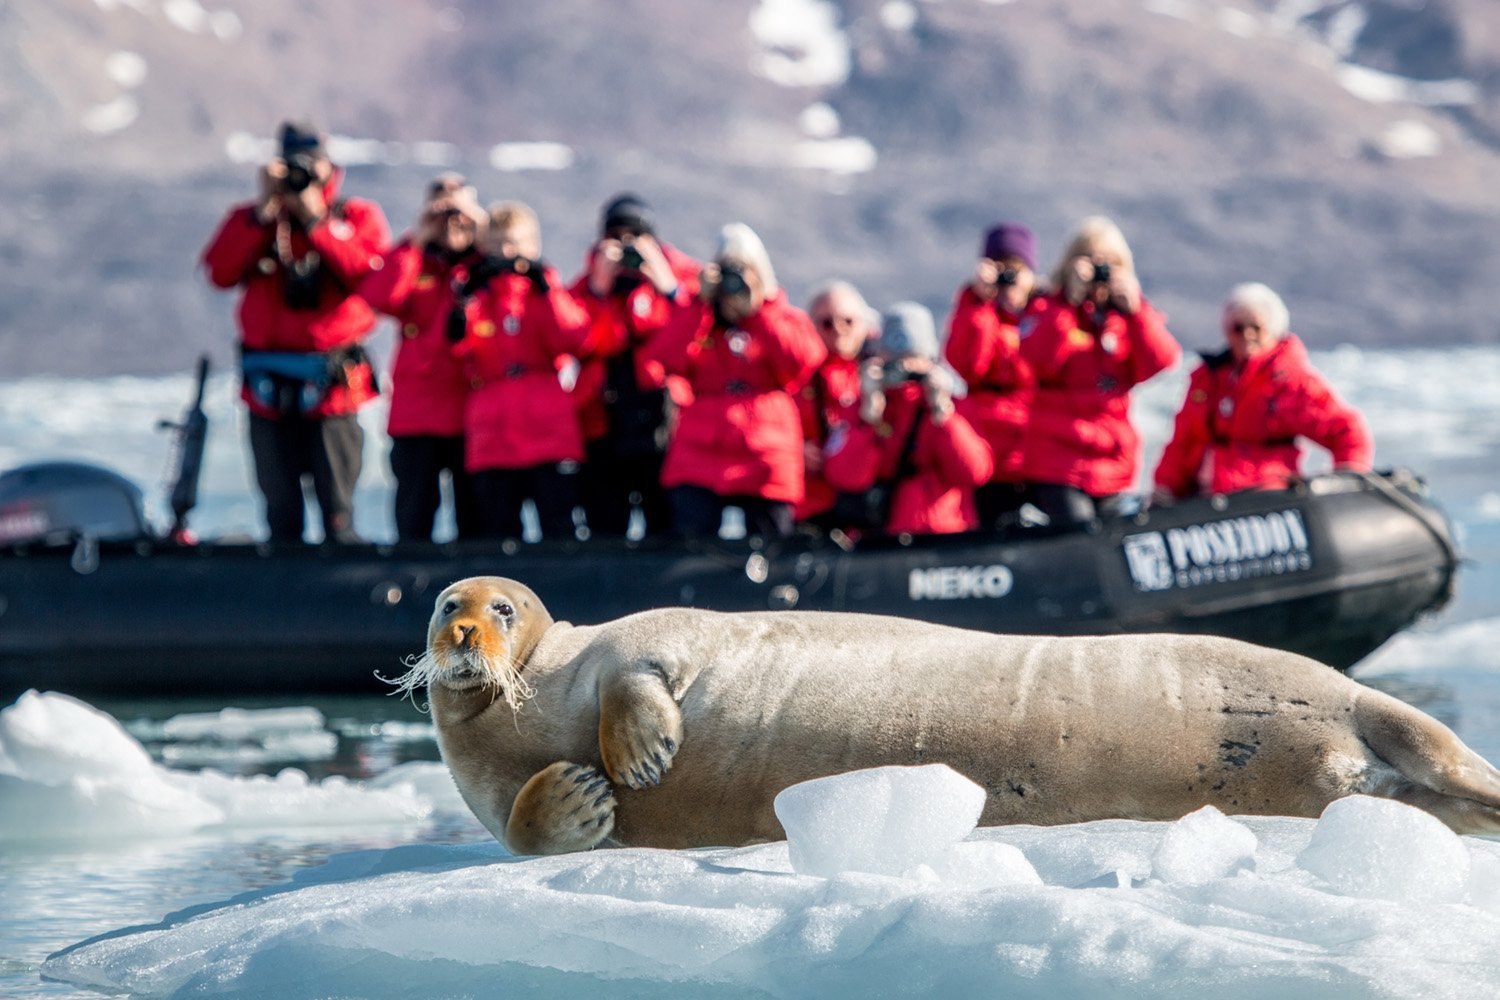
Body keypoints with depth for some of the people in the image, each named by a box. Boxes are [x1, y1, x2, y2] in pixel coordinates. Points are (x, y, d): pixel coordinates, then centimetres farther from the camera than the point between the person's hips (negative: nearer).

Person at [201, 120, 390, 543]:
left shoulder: (358, 217, 8)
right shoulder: (250, 219, 13)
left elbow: (370, 275, -11)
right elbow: (220, 272, -5)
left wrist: (315, 220, -10)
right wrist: (264, 212, -8)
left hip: (332, 385, -2)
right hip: (269, 389, 2)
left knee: (337, 515, -6)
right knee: (281, 517, 4)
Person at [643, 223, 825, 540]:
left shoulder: (785, 318, 14)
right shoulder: (697, 318, 15)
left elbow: (802, 363, -7)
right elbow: (664, 360, -4)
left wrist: (759, 308, -7)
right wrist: (702, 302, -5)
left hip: (767, 466, 0)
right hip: (699, 464, 0)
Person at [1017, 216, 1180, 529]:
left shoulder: (1130, 315, 11)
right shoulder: (1050, 309, 2)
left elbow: (1162, 363, -6)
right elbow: (1038, 362, -18)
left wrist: (1134, 309, -15)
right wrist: (1069, 303, -18)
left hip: (1113, 464, 4)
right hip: (1058, 463, -4)